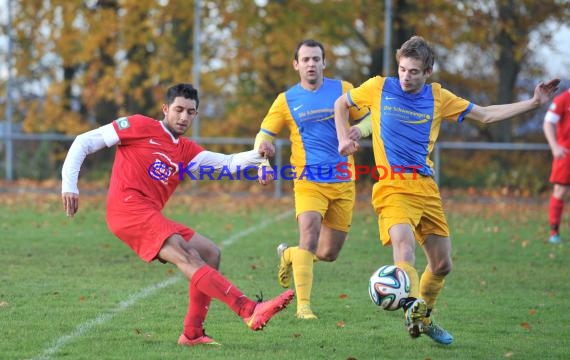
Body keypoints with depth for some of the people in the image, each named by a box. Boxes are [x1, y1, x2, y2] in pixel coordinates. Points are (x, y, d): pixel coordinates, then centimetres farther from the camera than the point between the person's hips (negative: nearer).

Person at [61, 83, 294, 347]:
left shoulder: (187, 152, 21)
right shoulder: (140, 127, 3)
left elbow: (228, 163, 11)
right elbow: (84, 142, 3)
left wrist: (257, 155, -10)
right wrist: (69, 185, -7)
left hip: (151, 217, 9)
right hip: (128, 209, -9)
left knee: (210, 253, 7)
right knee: (187, 257, -23)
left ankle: (192, 333, 2)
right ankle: (250, 310, -36)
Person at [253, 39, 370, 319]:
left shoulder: (343, 90, 5)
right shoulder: (286, 100, 4)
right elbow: (264, 135, 6)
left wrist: (359, 131, -12)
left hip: (342, 183, 2)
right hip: (308, 181, -2)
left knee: (329, 253, 6)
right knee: (310, 234, -24)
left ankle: (289, 255, 38)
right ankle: (303, 305, -20)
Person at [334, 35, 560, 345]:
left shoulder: (438, 97, 7)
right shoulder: (378, 88, 2)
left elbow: (486, 115, 12)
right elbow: (341, 104, 19)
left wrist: (533, 103, 7)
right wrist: (343, 139, 5)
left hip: (426, 187, 4)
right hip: (392, 186, -4)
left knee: (442, 264, 8)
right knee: (404, 246, -30)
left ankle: (423, 318, 29)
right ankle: (412, 308, -46)